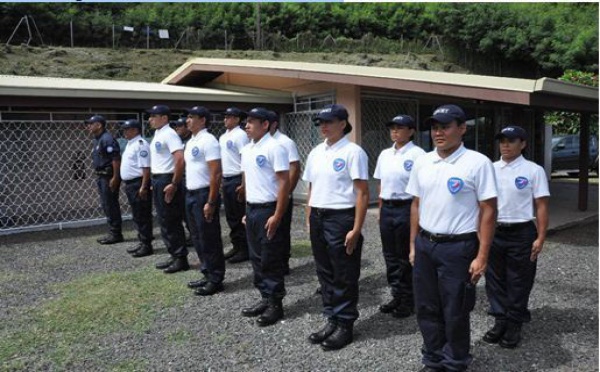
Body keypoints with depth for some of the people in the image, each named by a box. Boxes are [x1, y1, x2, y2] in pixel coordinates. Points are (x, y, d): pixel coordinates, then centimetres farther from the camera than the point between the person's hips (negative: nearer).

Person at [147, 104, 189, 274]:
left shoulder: (169, 134, -15)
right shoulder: (157, 135, 15)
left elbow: (180, 159, -25)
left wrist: (174, 184, -24)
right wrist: (155, 182, 18)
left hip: (166, 180, -10)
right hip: (157, 180, 10)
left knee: (171, 222, -4)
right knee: (164, 221, 13)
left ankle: (181, 259, 5)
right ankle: (175, 256, 22)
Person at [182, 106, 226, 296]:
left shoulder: (208, 141, -14)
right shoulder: (191, 142, 15)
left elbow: (216, 174, -19)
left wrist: (211, 202, -22)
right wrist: (189, 194, 14)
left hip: (204, 194, -9)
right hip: (191, 194, 10)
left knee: (209, 239, -1)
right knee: (198, 238, 15)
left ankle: (215, 280, 9)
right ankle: (207, 275, 26)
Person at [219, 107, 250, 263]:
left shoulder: (240, 135, -11)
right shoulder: (223, 137, 15)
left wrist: (243, 184, -20)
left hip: (236, 180, -9)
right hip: (225, 179, 9)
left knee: (240, 216, -2)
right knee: (231, 216, 13)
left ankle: (245, 249, 7)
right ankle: (236, 246, 23)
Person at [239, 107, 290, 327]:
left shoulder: (274, 148, -13)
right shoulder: (246, 150, 12)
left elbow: (284, 182, -17)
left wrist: (277, 216, -20)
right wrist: (247, 210, 16)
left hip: (268, 210, -8)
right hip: (251, 209, 8)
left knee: (271, 260, 1)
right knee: (257, 257, 14)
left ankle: (275, 304, 13)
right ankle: (265, 299, 27)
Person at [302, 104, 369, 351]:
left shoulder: (353, 152, -9)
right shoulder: (315, 153, 12)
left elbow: (362, 193, -13)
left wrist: (356, 229, -17)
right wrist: (309, 220, 13)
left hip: (341, 218, -7)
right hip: (318, 218, 7)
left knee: (344, 276, 5)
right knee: (325, 273, 15)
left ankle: (345, 325, 19)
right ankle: (332, 320, 29)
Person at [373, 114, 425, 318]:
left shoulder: (417, 154, -10)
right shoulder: (384, 154, 10)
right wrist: (381, 209, 15)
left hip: (407, 208, -6)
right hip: (387, 209, 7)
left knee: (406, 257, 4)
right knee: (390, 255, 13)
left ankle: (408, 300, 20)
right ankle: (397, 296, 28)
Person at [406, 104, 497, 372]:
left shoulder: (477, 163, -10)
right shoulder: (422, 162, 6)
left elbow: (488, 211, -10)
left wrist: (482, 256, -12)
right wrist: (413, 245, 12)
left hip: (458, 247, -5)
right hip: (425, 245, 5)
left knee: (455, 313, 9)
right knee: (426, 309, 15)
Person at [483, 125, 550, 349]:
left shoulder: (533, 170, -5)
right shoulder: (490, 169, 6)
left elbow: (541, 206, -6)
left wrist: (540, 238, -10)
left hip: (521, 233, -4)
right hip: (493, 232, 4)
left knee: (518, 282, 7)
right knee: (495, 280, 12)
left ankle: (514, 325, 22)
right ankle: (500, 321, 27)